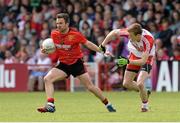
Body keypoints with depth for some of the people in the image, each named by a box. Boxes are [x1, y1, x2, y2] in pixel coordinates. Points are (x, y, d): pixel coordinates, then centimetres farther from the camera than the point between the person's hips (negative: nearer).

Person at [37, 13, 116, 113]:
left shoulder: (75, 34, -17)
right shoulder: (54, 34, -5)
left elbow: (88, 44, -9)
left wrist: (103, 51, -14)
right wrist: (45, 50, -11)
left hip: (76, 63, -3)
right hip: (63, 64, 4)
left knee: (90, 87, -2)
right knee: (47, 79, -18)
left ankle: (107, 104, 18)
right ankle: (50, 105, -22)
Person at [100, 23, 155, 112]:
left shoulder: (148, 40, -39)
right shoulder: (130, 32, -28)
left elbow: (143, 61, -37)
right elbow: (114, 33, -11)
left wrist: (128, 61, -45)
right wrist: (102, 45, -10)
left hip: (146, 59, -5)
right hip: (134, 56, 5)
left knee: (140, 84, -23)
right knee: (126, 83, 5)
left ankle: (145, 105, 3)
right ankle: (145, 93, 32)